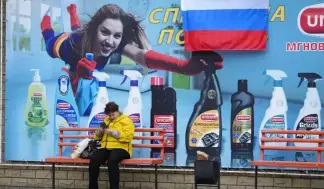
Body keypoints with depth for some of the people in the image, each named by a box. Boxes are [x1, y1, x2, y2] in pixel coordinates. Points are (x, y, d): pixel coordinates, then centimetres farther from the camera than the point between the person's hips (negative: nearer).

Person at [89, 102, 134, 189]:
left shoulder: (126, 120, 5)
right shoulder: (106, 120, 24)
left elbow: (127, 137, -12)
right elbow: (97, 136, 26)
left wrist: (113, 132, -15)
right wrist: (100, 131, 3)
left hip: (120, 148, -5)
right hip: (106, 148, 5)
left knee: (112, 161, -39)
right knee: (93, 159, -26)